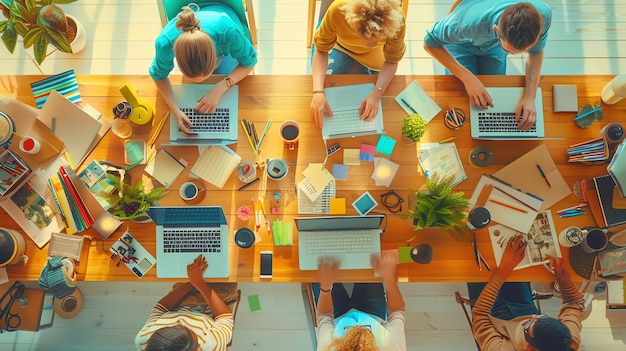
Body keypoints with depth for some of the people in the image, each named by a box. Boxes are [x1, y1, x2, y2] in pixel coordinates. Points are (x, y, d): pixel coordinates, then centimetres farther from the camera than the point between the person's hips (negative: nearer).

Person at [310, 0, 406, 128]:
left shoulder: (395, 18, -38)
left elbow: (391, 61, -23)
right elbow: (321, 50, -27)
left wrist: (377, 93, -41)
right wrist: (318, 92, -41)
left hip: (373, 54, 0)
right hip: (340, 45, 0)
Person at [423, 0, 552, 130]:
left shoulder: (543, 13, -36)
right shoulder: (468, 22, -48)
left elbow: (536, 52, -16)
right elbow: (429, 43, -30)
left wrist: (529, 97, -30)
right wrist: (467, 77, -38)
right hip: (461, 43, -2)